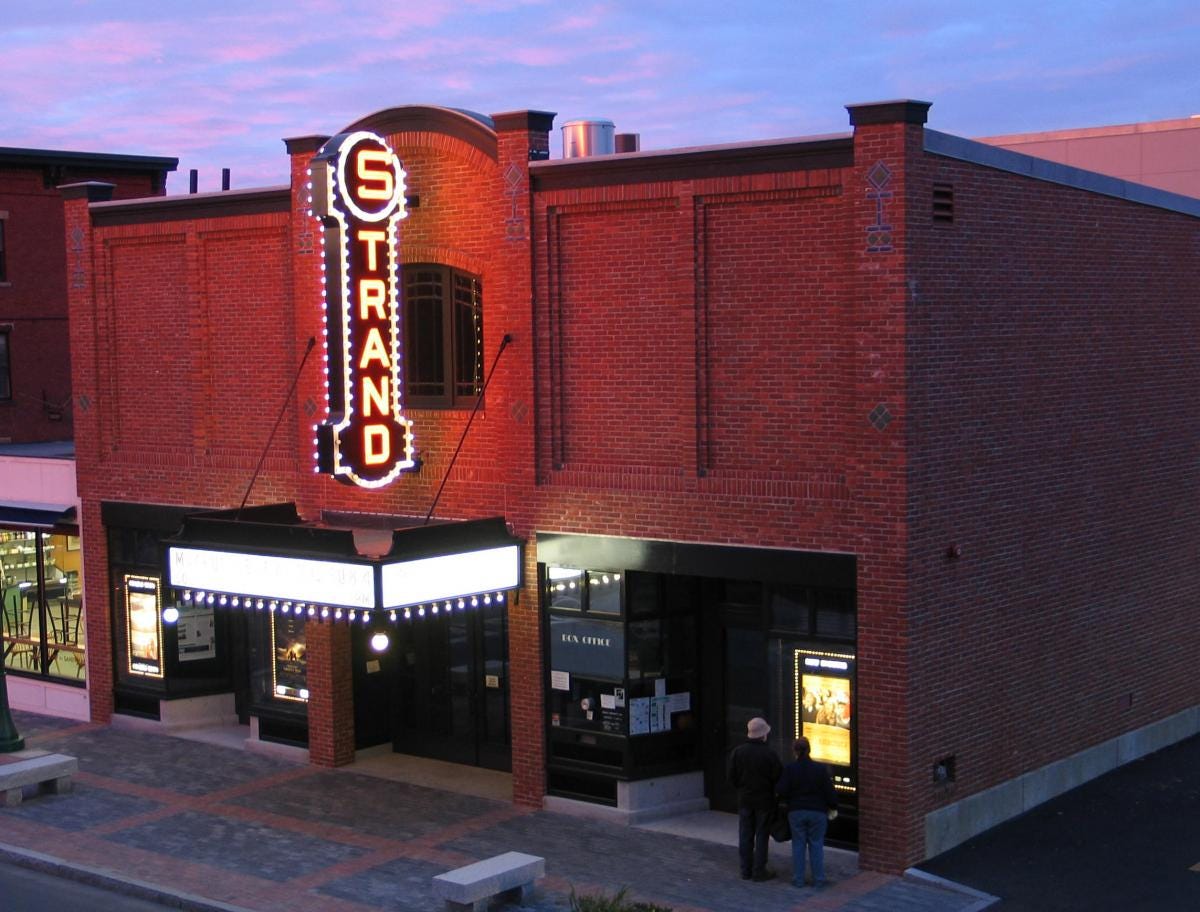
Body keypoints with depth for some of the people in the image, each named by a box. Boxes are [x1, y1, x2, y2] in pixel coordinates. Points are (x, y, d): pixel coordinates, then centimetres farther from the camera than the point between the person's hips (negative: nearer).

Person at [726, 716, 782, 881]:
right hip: (764, 800, -3)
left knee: (745, 836, 11)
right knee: (761, 836, 5)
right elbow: (778, 778, -12)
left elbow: (731, 777, 0)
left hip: (744, 800, 3)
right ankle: (759, 871, 7)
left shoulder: (737, 752, -5)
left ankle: (746, 870, 15)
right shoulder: (769, 754, -17)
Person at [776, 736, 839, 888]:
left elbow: (781, 791, -10)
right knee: (816, 845, 8)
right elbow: (830, 791, -5)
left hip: (796, 812, 0)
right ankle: (818, 880, 8)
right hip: (818, 812, 0)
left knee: (798, 845, 8)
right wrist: (833, 806, 11)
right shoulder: (820, 769, -8)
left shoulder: (789, 769, -9)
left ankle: (798, 879, 10)